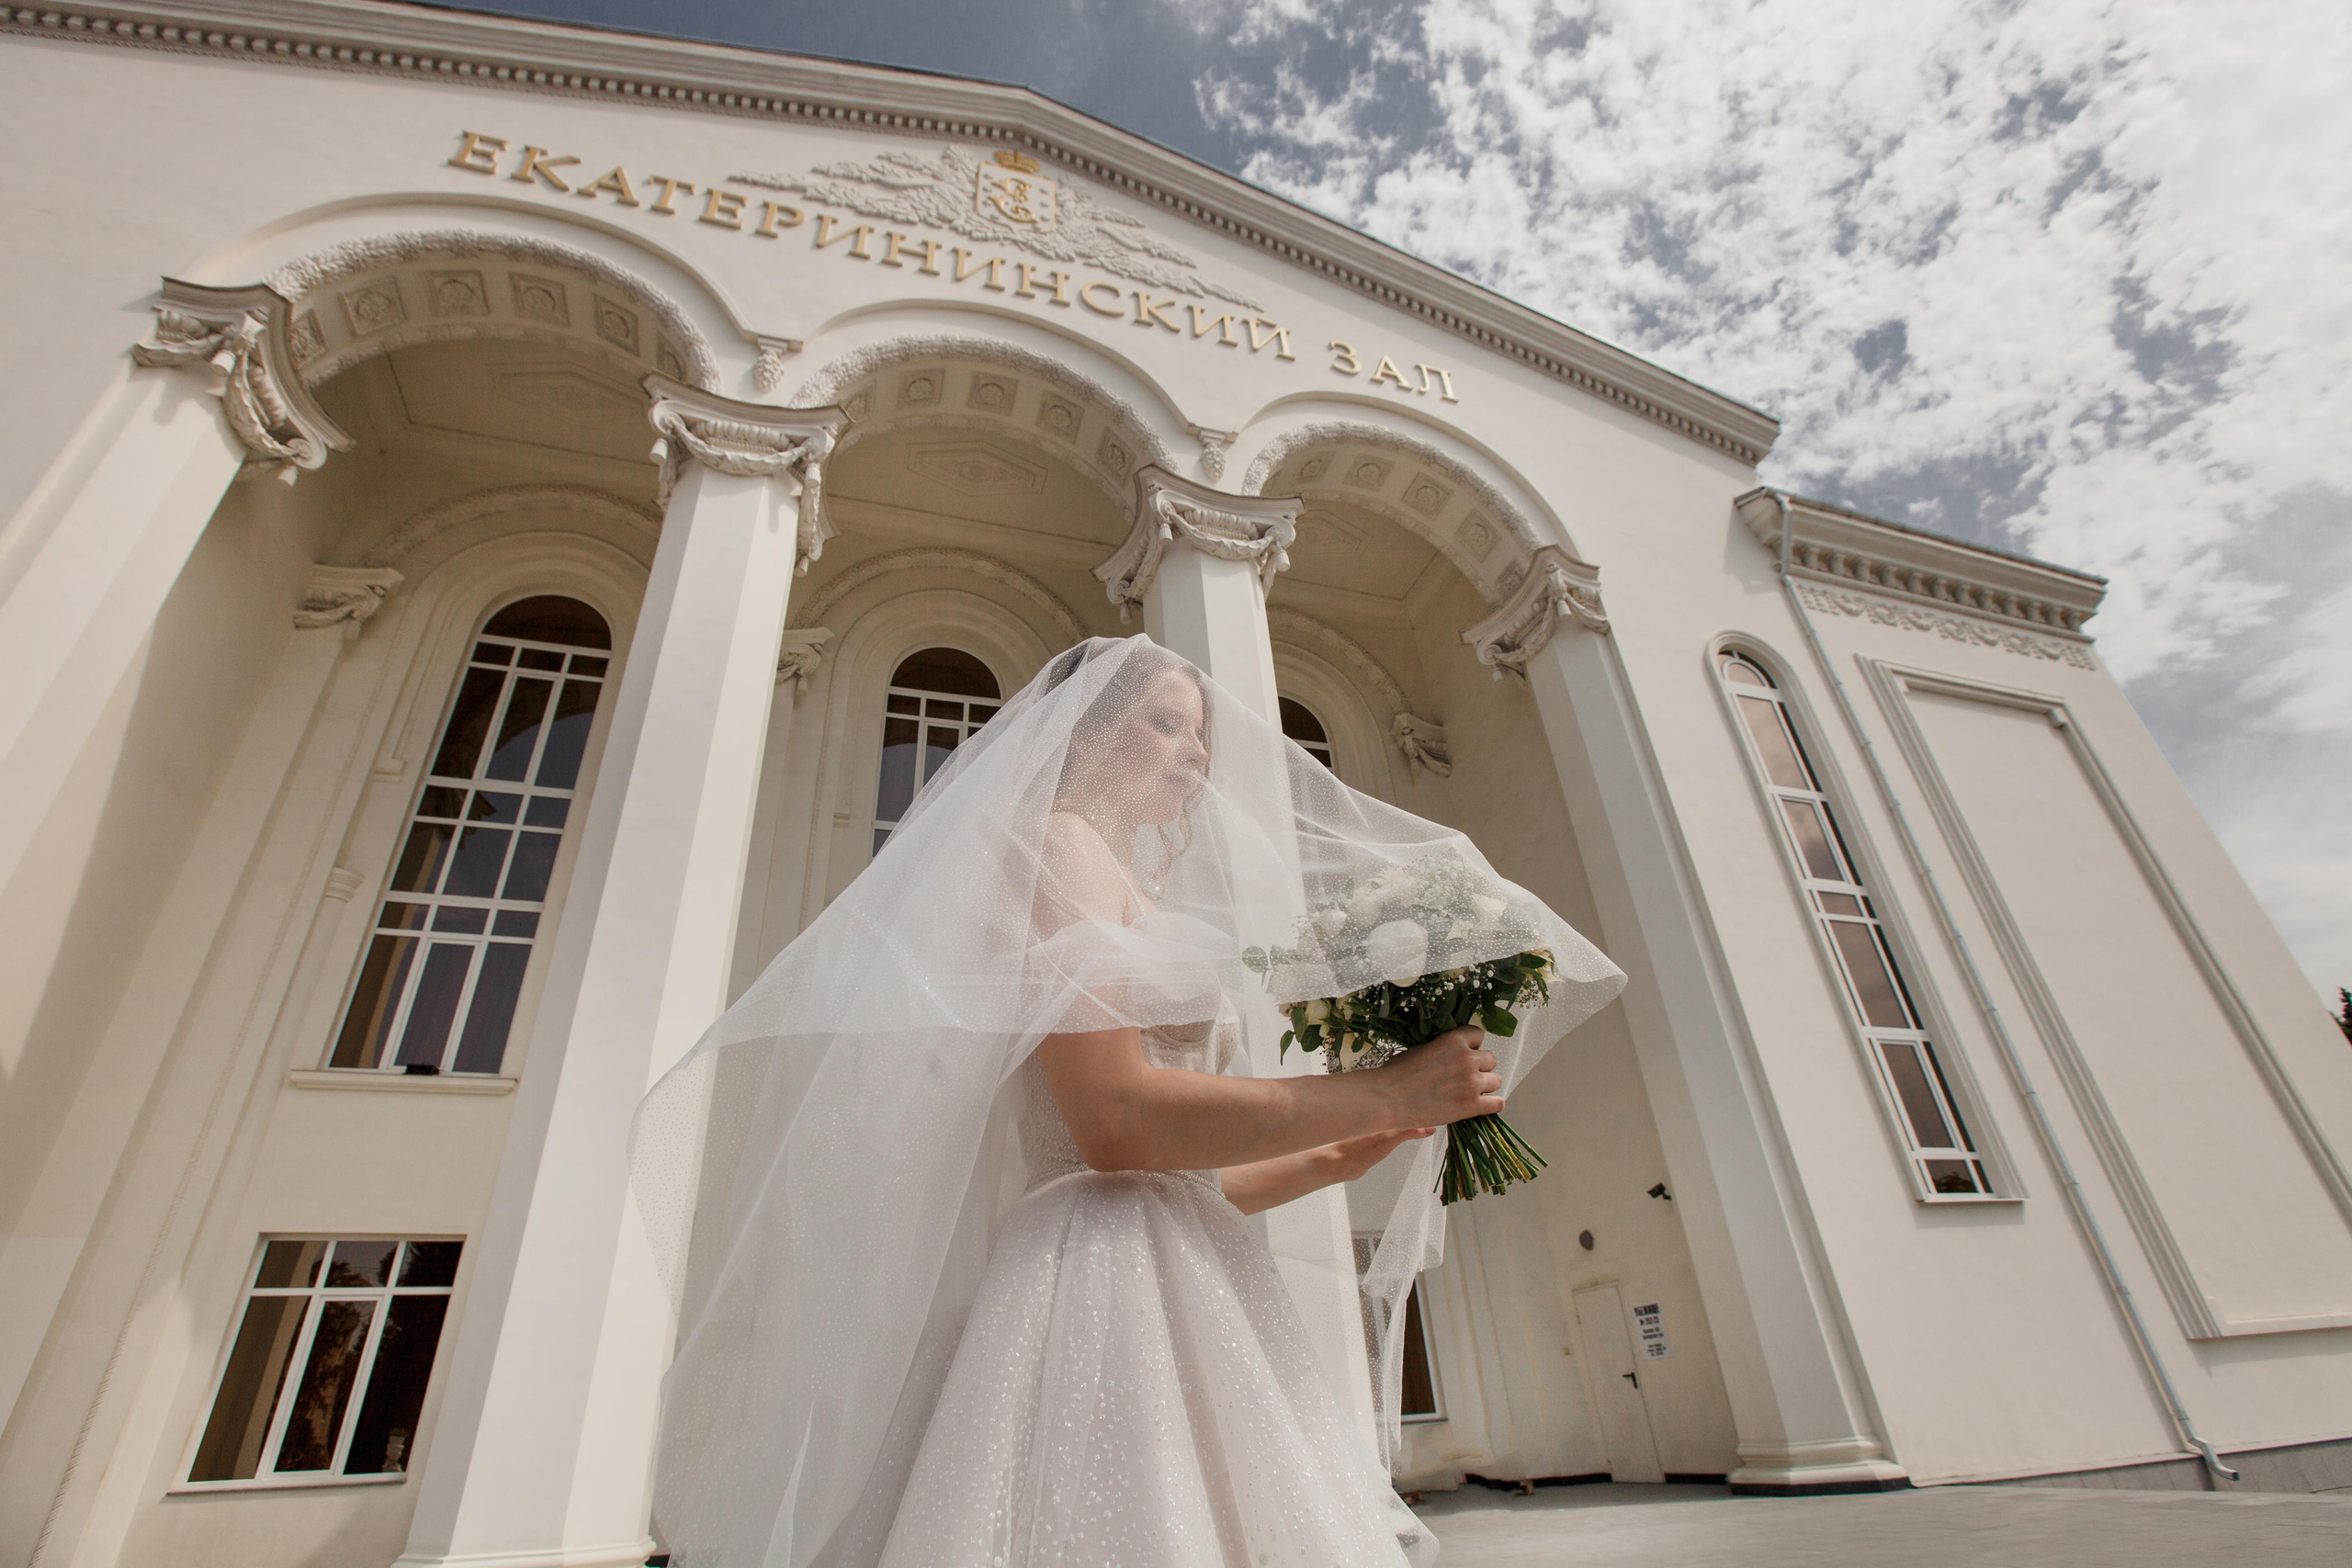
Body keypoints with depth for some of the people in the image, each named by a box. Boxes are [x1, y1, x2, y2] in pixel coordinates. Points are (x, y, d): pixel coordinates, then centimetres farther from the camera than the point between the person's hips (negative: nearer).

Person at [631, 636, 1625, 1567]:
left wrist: (1341, 1159, 15)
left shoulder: (1125, 891, 24)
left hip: (1185, 1287, 10)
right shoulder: (1056, 838, -3)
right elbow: (1116, 1119, -19)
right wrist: (1392, 1091, -11)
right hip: (1116, 1277, -9)